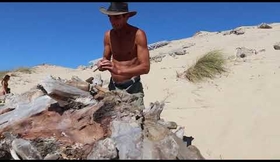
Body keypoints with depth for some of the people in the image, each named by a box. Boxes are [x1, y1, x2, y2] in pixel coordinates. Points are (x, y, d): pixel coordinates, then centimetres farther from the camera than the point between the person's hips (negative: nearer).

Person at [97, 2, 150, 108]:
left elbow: (145, 67, -18)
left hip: (133, 87, -4)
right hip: (113, 86, 4)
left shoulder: (138, 34, -13)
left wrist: (119, 71, -29)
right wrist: (102, 64, -11)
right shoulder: (108, 35, 3)